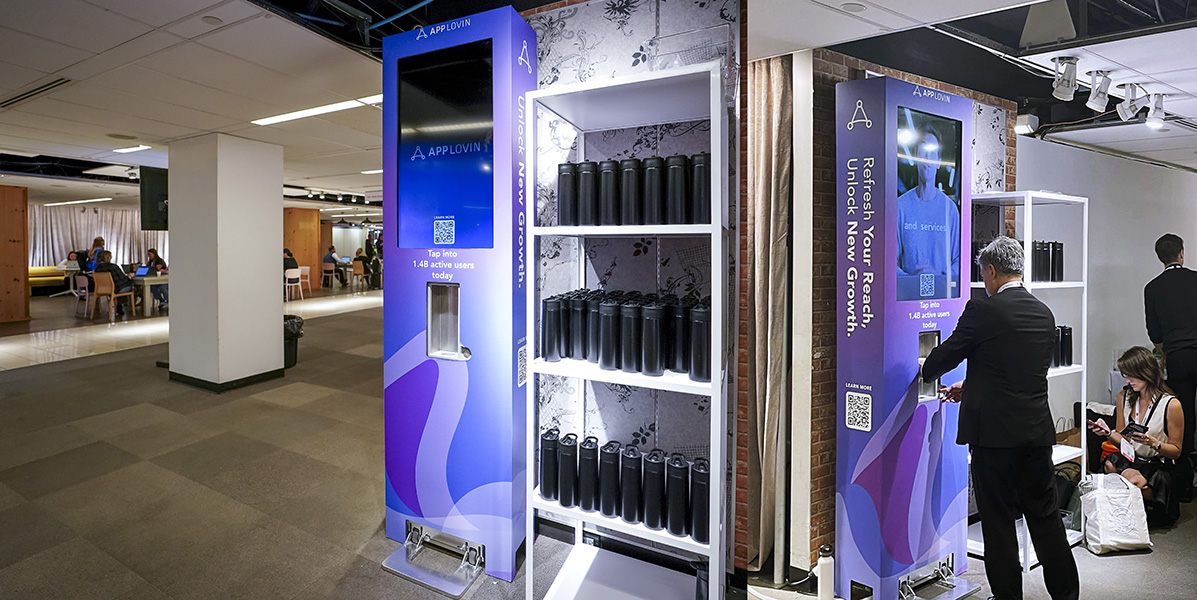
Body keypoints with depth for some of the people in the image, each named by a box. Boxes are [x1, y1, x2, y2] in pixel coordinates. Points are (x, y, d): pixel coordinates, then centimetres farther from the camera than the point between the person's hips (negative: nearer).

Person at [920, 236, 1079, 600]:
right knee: (1045, 515, 18)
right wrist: (971, 386, 24)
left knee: (998, 519, 6)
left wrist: (926, 371, 16)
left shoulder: (983, 310, -13)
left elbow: (946, 355, -6)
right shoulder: (1044, 314, 9)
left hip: (995, 433, -7)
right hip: (1038, 430, 7)